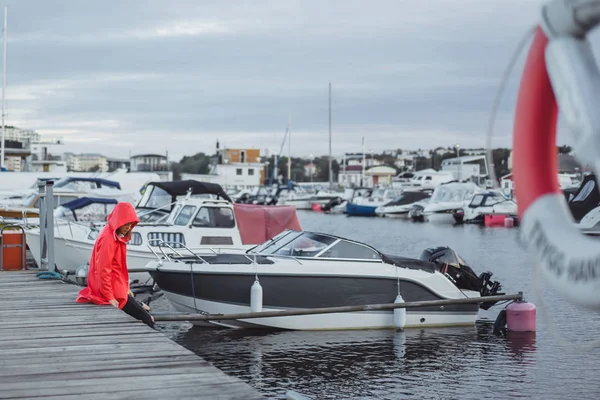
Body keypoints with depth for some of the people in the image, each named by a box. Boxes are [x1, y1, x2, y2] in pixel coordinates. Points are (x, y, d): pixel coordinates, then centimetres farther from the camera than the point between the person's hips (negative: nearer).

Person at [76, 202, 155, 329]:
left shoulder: (117, 236, 11)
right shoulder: (108, 238, -19)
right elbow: (103, 270, -22)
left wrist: (126, 288, 18)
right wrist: (110, 298, -21)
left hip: (118, 288, 10)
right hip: (112, 292, -10)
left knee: (144, 311, 11)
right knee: (145, 319, -10)